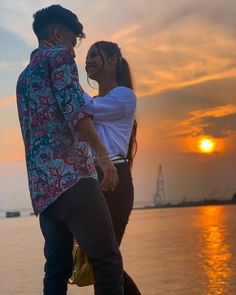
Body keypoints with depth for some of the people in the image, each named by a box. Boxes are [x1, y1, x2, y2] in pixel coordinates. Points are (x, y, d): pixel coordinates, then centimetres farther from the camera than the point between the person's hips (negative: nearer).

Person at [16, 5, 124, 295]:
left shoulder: (24, 77, 29)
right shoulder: (58, 55, 4)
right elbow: (73, 108, -12)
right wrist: (103, 155, -14)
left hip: (41, 184, 9)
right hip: (69, 175, -9)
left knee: (58, 266, 8)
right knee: (107, 260, -10)